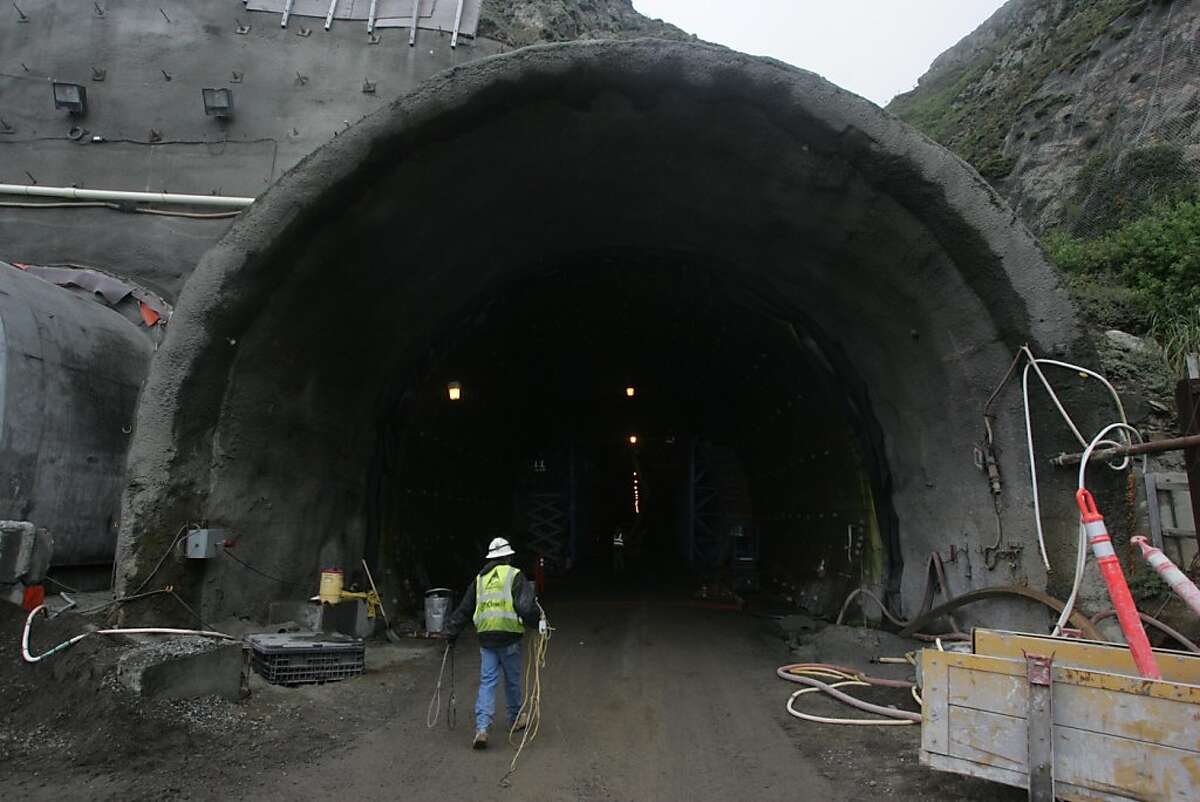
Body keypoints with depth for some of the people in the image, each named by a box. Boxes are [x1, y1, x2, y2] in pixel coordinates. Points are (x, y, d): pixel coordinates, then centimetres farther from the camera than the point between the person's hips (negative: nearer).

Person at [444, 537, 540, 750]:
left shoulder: (480, 578, 13)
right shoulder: (515, 576, -2)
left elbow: (463, 609, 16)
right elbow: (526, 606, -13)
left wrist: (451, 632, 21)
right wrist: (536, 623, -1)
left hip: (485, 637, 3)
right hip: (509, 636, -3)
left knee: (487, 682, 4)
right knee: (513, 680, 14)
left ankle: (481, 728, -7)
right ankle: (514, 720, 29)